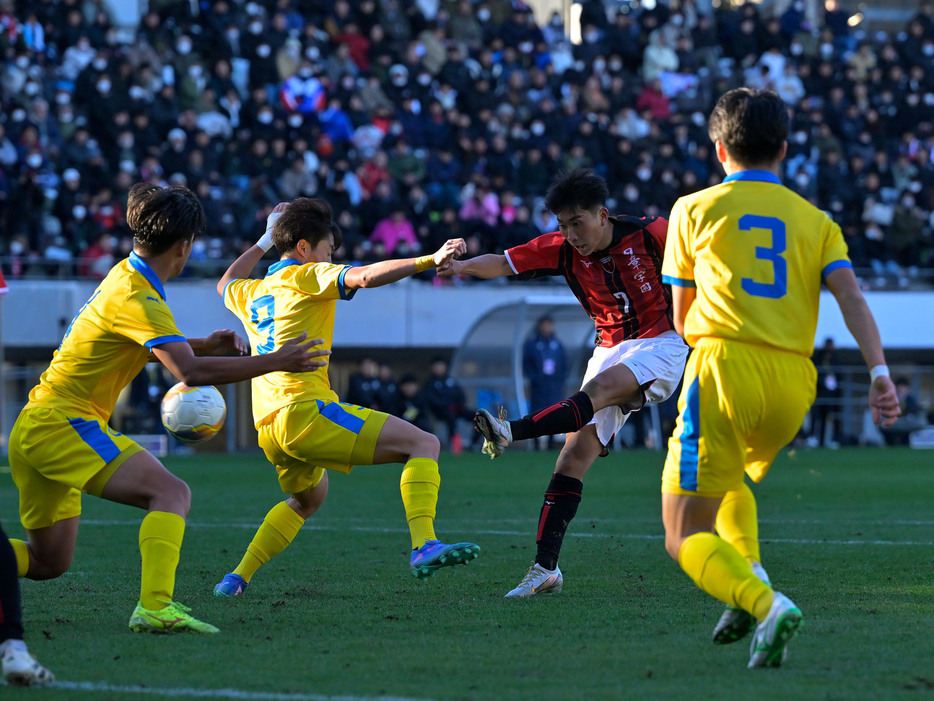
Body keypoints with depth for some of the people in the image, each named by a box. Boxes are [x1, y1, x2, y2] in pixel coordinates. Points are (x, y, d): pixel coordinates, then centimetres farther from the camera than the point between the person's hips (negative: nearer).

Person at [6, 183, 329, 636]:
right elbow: (190, 371, -27)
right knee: (171, 493, -20)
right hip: (63, 423, -10)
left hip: (34, 430, 10)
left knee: (48, 562, 16)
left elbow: (154, 349, 32)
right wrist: (274, 363, -23)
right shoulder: (137, 299, -16)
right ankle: (155, 607, -35)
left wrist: (205, 344, 16)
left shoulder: (125, 277, 14)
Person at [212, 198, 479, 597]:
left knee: (307, 499, 37)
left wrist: (265, 242, 52)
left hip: (268, 427, 9)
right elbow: (365, 277, -17)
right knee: (424, 444, -14)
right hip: (304, 410, -9)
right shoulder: (307, 276, 1)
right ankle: (423, 547, -34)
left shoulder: (251, 293, 21)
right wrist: (428, 261, -23)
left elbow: (227, 284, 47)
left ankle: (236, 579, 29)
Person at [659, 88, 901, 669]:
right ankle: (750, 578, 10)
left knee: (687, 538, -2)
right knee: (730, 478, 34)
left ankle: (767, 603, -27)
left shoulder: (695, 209, 12)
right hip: (794, 382, 4)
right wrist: (880, 372, -10)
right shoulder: (816, 221, 18)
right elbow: (851, 295, 0)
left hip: (725, 368, -4)